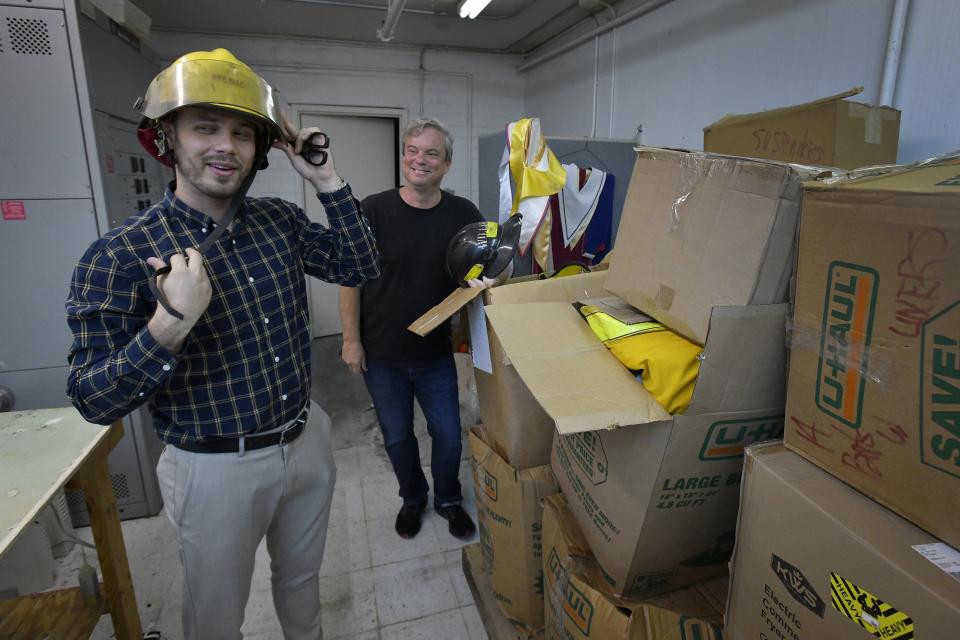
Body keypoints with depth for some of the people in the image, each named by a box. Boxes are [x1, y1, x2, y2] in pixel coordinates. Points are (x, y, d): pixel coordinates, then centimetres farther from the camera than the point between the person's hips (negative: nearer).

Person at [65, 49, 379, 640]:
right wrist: (170, 325, -34)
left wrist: (328, 181, -10)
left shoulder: (281, 220, -3)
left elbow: (360, 268, -3)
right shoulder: (120, 255, -16)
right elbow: (95, 402, -16)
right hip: (217, 469, -4)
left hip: (307, 440, 4)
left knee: (302, 575, 28)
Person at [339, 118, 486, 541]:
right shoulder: (373, 211, -11)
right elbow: (350, 279, -6)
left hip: (437, 353, 1)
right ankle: (412, 498, 44)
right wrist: (351, 339, -7)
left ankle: (448, 500, 41)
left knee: (448, 435, 12)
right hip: (381, 355, -1)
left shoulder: (463, 214, -5)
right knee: (397, 437, 17)